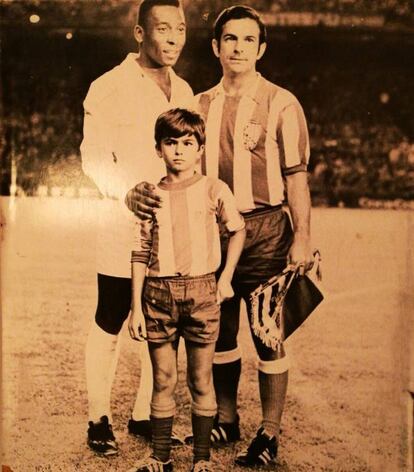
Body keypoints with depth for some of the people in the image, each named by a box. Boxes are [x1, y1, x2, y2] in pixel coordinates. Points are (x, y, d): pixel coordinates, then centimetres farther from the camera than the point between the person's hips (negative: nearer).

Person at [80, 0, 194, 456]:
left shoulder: (183, 90, 14)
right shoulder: (109, 87, -5)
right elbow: (94, 157, -11)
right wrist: (129, 192, -27)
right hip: (124, 227, -5)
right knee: (109, 327, 4)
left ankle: (144, 415, 25)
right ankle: (99, 420, 19)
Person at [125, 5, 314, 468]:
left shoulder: (281, 104, -3)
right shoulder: (200, 105, 10)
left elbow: (296, 177, -4)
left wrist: (301, 237, -9)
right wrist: (138, 191, -10)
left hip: (264, 230, -4)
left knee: (268, 334, 0)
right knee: (219, 330, 13)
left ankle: (269, 433, 13)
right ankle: (226, 419, 29)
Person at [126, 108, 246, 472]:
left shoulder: (214, 190, 0)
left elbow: (237, 230, 15)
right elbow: (140, 254, 5)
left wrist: (226, 277, 8)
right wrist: (136, 307, 2)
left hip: (201, 291, -1)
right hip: (158, 292, 1)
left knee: (201, 380, 6)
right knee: (163, 380, 8)